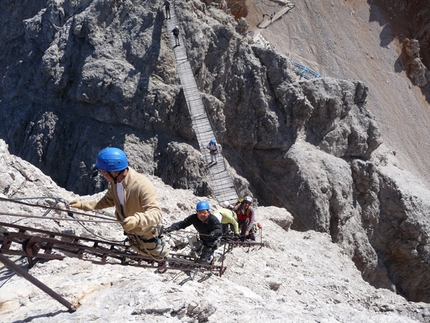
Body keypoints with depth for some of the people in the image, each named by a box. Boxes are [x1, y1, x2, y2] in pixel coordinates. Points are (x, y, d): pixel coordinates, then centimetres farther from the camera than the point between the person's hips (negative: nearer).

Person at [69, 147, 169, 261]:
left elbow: (155, 213, -44)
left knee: (157, 254, 23)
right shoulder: (114, 181, -19)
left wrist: (137, 219, -63)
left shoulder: (143, 186, -42)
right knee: (141, 251, 33)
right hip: (130, 228, 6)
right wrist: (83, 204, -7)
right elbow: (108, 200, -1)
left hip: (146, 230, -6)